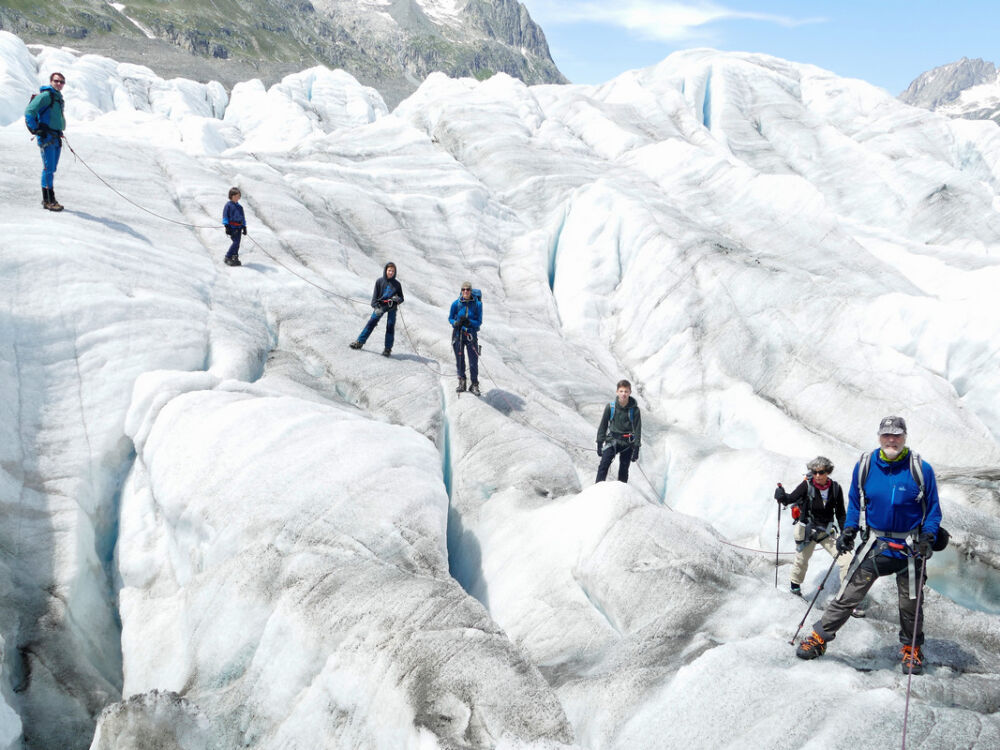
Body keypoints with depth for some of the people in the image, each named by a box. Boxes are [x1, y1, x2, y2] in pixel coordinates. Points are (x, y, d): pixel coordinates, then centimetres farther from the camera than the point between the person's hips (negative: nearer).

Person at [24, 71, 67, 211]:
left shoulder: (59, 98, 19)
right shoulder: (45, 95, -8)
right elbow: (29, 112, -14)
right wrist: (36, 130, -16)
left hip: (56, 138, 8)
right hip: (46, 137, -8)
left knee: (52, 169, 10)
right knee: (49, 168, -11)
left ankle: (48, 199, 15)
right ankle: (48, 200, -10)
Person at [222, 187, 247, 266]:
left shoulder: (239, 207, 17)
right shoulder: (228, 205, -1)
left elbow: (243, 217, 25)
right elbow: (225, 216, -3)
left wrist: (244, 227, 21)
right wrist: (227, 226, -10)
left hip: (239, 227, 6)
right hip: (232, 227, -6)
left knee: (237, 243, 4)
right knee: (235, 242, -16)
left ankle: (235, 258, 11)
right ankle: (227, 258, -10)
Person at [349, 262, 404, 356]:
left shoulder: (397, 284, 1)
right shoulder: (380, 281, 0)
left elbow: (401, 298, 7)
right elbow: (375, 296, -1)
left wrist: (398, 299, -17)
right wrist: (376, 307, -14)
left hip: (392, 307, 0)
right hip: (380, 306, 0)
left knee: (390, 326, -5)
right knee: (371, 323, -5)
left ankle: (388, 349, 3)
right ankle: (360, 342, 2)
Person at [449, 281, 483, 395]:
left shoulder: (477, 304, -7)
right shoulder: (456, 303, -4)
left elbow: (479, 322, -5)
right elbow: (450, 318, 5)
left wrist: (469, 322, -23)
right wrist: (456, 323, -17)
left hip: (471, 335, -1)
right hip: (458, 334, 1)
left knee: (473, 362, -3)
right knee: (459, 360, 9)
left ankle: (474, 385, 9)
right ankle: (462, 383, 24)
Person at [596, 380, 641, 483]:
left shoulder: (634, 410, -4)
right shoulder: (610, 407, -3)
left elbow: (637, 429, -1)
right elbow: (603, 425, 5)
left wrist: (636, 448, -5)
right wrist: (600, 443, 3)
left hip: (627, 443, 0)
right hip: (612, 440, 0)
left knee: (624, 469, 7)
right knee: (604, 465, -16)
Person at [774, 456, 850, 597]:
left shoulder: (835, 489, -8)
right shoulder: (807, 486, -16)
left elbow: (840, 514, 2)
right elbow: (791, 498, -30)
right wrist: (782, 496, -53)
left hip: (827, 531, 2)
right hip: (806, 529, -2)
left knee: (846, 560, -9)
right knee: (801, 560, 15)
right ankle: (795, 584, 43)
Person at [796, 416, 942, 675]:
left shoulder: (921, 469, -8)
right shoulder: (865, 466, -3)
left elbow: (932, 508, 0)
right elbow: (855, 503, 9)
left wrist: (928, 537, -13)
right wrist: (849, 530, -4)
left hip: (909, 547, 0)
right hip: (874, 545, 1)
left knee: (910, 604, 12)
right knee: (847, 596, -2)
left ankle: (911, 649, 34)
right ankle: (819, 638, 9)